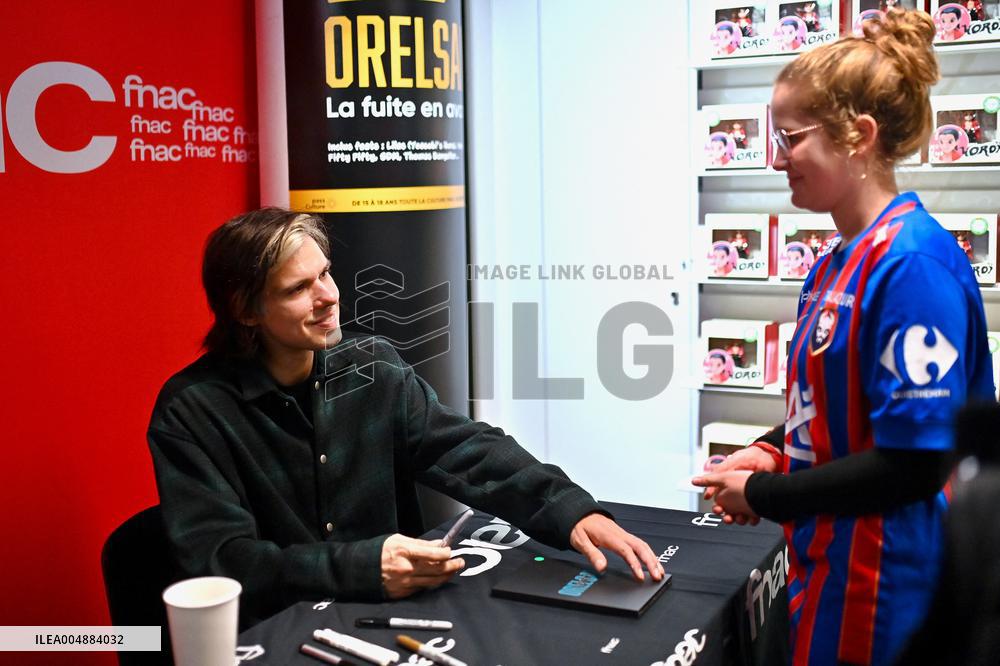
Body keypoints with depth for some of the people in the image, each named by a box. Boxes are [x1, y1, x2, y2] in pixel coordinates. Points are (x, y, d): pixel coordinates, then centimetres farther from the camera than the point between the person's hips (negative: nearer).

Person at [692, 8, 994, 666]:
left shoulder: (913, 262, -21)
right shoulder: (835, 264, 4)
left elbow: (914, 462, -23)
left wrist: (761, 495, -14)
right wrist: (770, 451, 0)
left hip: (884, 590, -8)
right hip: (829, 564, 8)